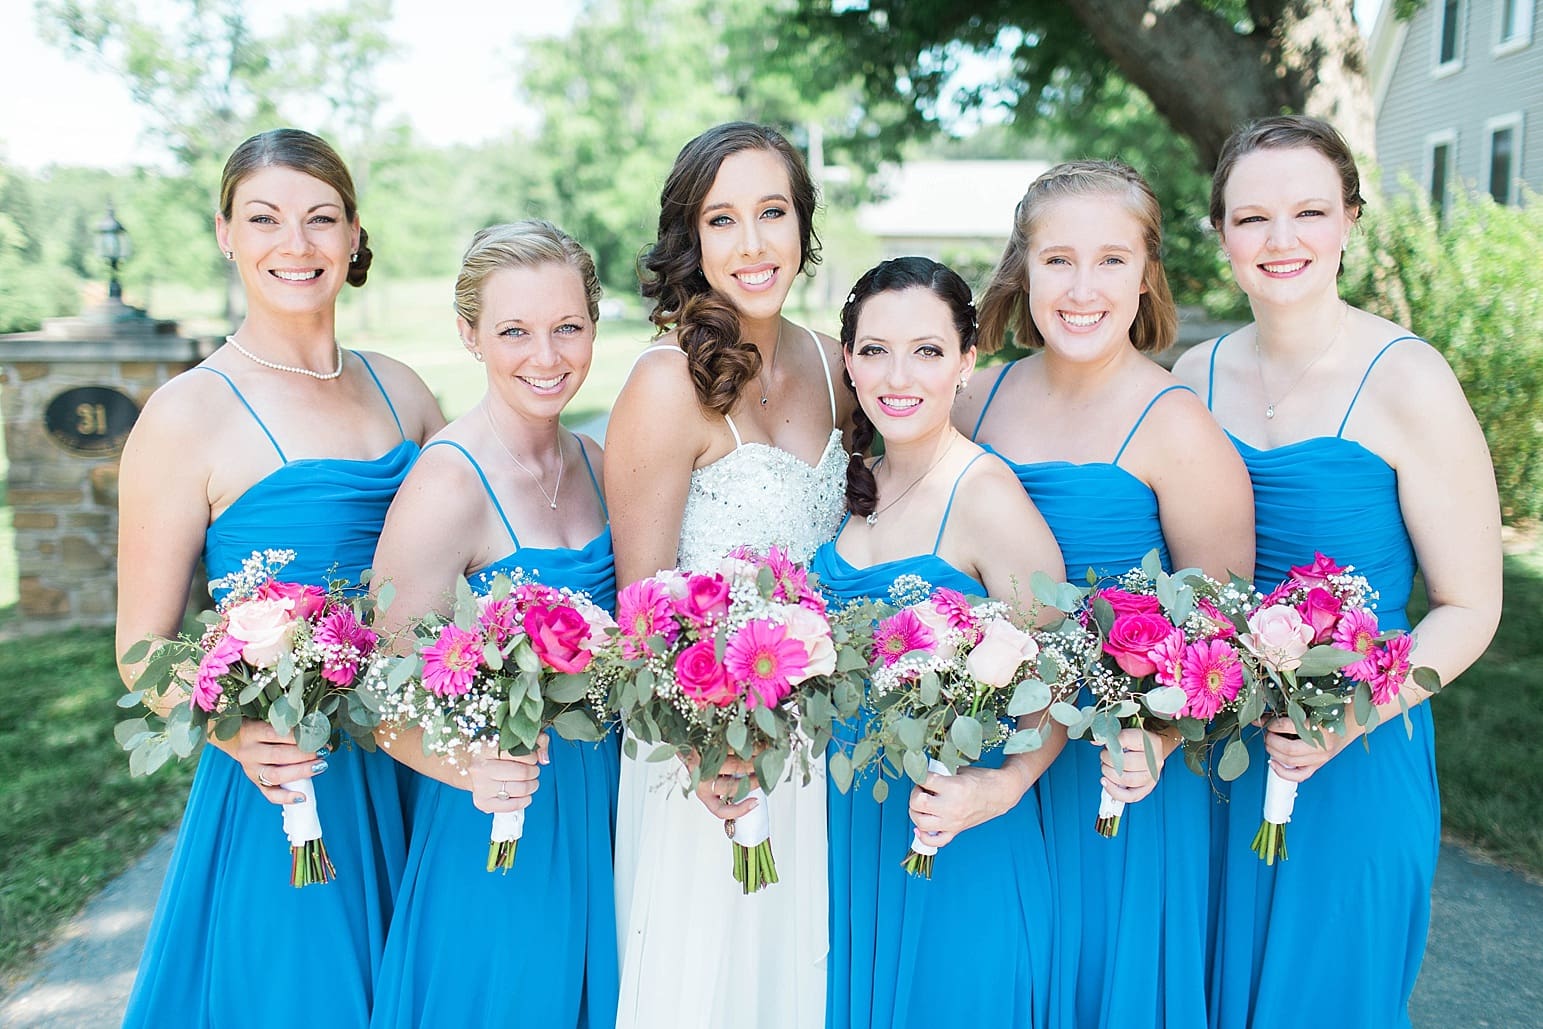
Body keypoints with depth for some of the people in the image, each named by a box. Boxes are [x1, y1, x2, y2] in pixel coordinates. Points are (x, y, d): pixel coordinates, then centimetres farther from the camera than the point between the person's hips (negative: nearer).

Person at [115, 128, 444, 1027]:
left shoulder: (400, 390, 3)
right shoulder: (189, 415, -11)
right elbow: (143, 648, -8)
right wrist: (233, 731, -28)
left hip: (423, 769, 5)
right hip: (283, 786, -4)